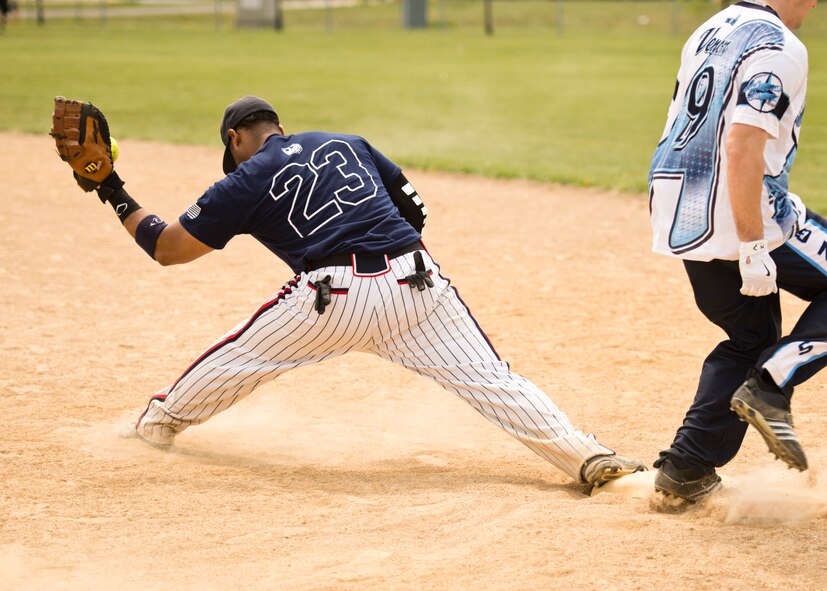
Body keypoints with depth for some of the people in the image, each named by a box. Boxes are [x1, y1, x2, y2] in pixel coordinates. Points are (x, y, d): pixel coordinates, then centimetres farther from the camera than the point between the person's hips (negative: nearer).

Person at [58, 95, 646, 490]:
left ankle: (158, 425, 38)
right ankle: (588, 457, -12)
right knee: (490, 379, 0)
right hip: (417, 282, 3)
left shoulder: (245, 182, 11)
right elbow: (415, 208, 24)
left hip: (335, 298, -3)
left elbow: (168, 247, 15)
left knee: (234, 358, 20)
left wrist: (117, 197, 29)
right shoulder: (346, 142, 23)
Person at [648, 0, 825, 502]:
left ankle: (685, 469, 14)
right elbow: (742, 145, -24)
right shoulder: (778, 47, -14)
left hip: (679, 216, 9)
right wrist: (753, 249, -24)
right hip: (741, 216, -9)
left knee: (753, 336, 21)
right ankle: (770, 387, -6)